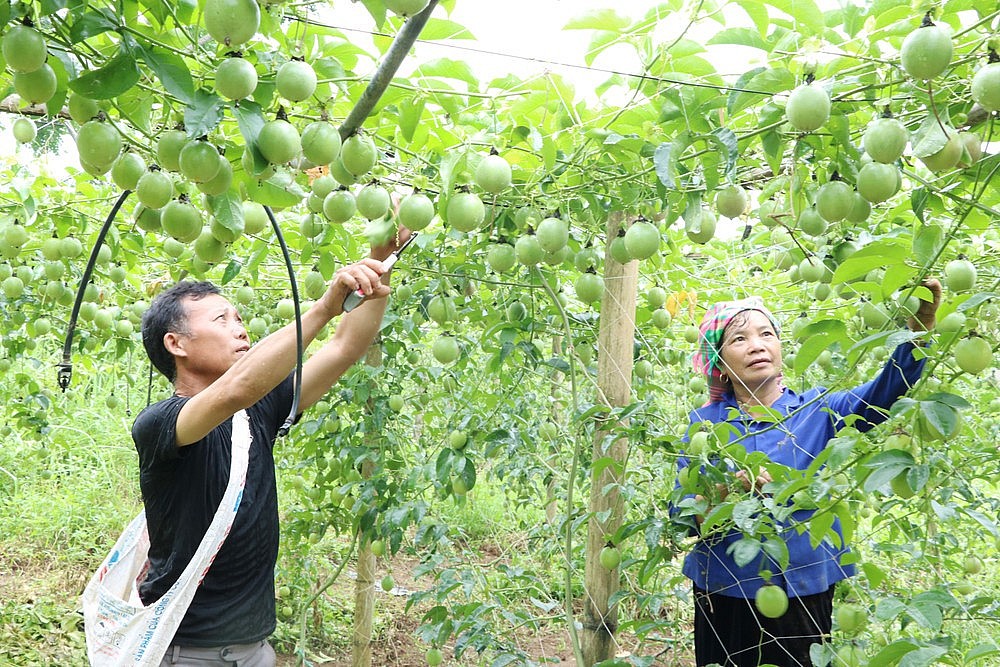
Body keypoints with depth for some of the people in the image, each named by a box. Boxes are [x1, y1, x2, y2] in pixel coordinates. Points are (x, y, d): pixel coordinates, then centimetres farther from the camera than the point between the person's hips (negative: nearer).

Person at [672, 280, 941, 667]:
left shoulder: (817, 410, -1)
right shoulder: (705, 423, -2)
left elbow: (885, 393, -18)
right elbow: (680, 515, -8)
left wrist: (919, 325, -34)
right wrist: (727, 490, -28)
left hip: (806, 592, 0)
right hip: (725, 596, 0)